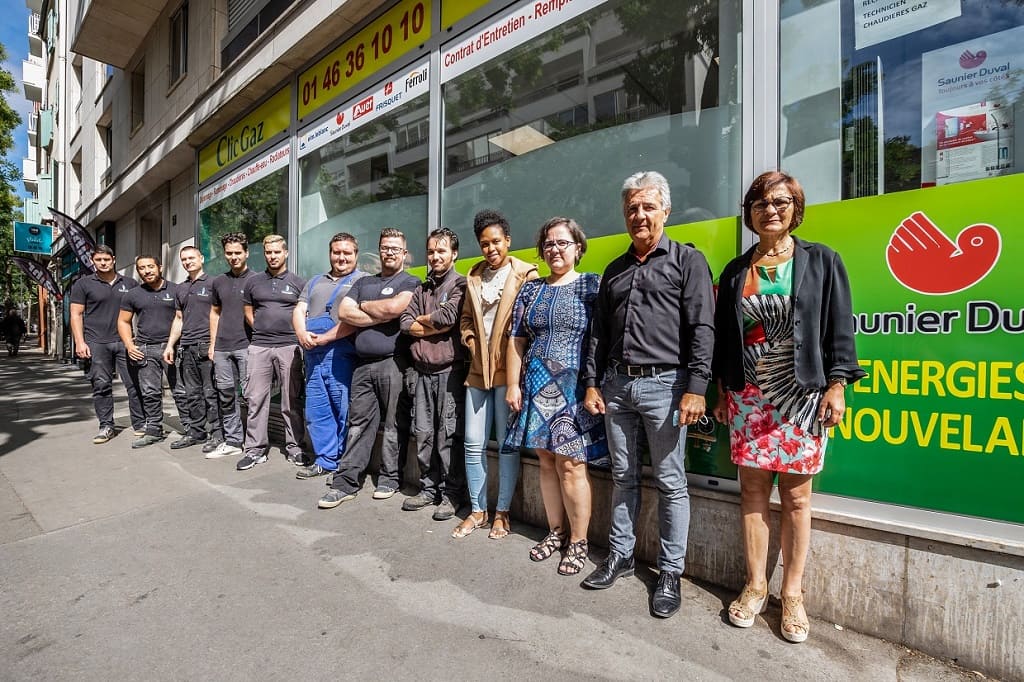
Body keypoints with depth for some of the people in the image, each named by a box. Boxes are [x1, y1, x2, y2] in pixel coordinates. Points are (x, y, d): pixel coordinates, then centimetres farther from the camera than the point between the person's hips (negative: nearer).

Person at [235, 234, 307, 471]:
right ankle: (255, 449, 13)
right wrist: (262, 329, 10)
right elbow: (248, 311, 19)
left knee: (292, 401, 3)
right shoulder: (253, 282, 12)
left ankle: (294, 447, 12)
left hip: (289, 347, -2)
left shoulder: (298, 283, 6)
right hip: (259, 347, 2)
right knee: (256, 399, 3)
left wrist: (297, 333, 2)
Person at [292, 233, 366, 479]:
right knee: (316, 412, 10)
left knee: (345, 412, -1)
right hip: (313, 356, 7)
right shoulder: (315, 282, 23)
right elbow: (299, 310, 15)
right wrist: (302, 333, -7)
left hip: (342, 355, -7)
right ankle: (325, 460, 22)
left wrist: (324, 338, -13)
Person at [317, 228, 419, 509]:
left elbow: (393, 307, -16)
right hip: (363, 364, 5)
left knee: (394, 425, 4)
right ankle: (346, 483, 13)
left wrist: (363, 306, 2)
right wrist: (380, 315, -5)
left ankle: (389, 478, 18)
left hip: (393, 363, -5)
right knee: (358, 424, 7)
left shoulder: (410, 283, 3)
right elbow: (344, 312, 7)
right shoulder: (364, 283, 20)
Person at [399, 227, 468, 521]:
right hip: (423, 371, 6)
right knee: (423, 433, 10)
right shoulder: (422, 289, 17)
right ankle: (429, 489, 24)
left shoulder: (461, 284, -1)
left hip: (449, 371, -6)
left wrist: (422, 320, 1)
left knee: (449, 436, -1)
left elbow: (448, 315, -17)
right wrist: (437, 326, -7)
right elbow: (405, 323, 6)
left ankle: (452, 494, 12)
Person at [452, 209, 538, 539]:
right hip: (478, 369, 5)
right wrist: (471, 343, 6)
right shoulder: (474, 275, 16)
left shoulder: (526, 273, -2)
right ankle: (477, 510, 23)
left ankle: (502, 512, 20)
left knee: (507, 444, 4)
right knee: (473, 443, 7)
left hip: (508, 369, -5)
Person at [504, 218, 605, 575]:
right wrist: (513, 384, 5)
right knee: (547, 461, 12)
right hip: (537, 386, 5)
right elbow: (517, 340, 10)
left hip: (574, 387, -4)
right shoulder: (531, 289, 12)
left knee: (570, 464, -2)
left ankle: (578, 542, 16)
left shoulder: (592, 285, 0)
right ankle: (556, 532, 28)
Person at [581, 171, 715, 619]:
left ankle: (670, 573, 21)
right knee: (623, 476, 14)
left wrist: (695, 388, -14)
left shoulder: (687, 261, 2)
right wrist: (592, 384, 10)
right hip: (617, 385, 5)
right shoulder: (614, 270, 17)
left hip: (664, 385, -5)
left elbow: (702, 329, -7)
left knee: (670, 483, 5)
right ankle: (620, 556, 29)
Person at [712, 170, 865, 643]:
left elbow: (839, 330, 1)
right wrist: (721, 390, 8)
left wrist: (836, 385, -7)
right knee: (752, 490, 6)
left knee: (796, 497, 4)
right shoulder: (735, 271, 11)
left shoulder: (822, 261, 5)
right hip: (747, 396, 2)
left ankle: (792, 593, 21)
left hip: (802, 396, -2)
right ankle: (755, 585, 21)